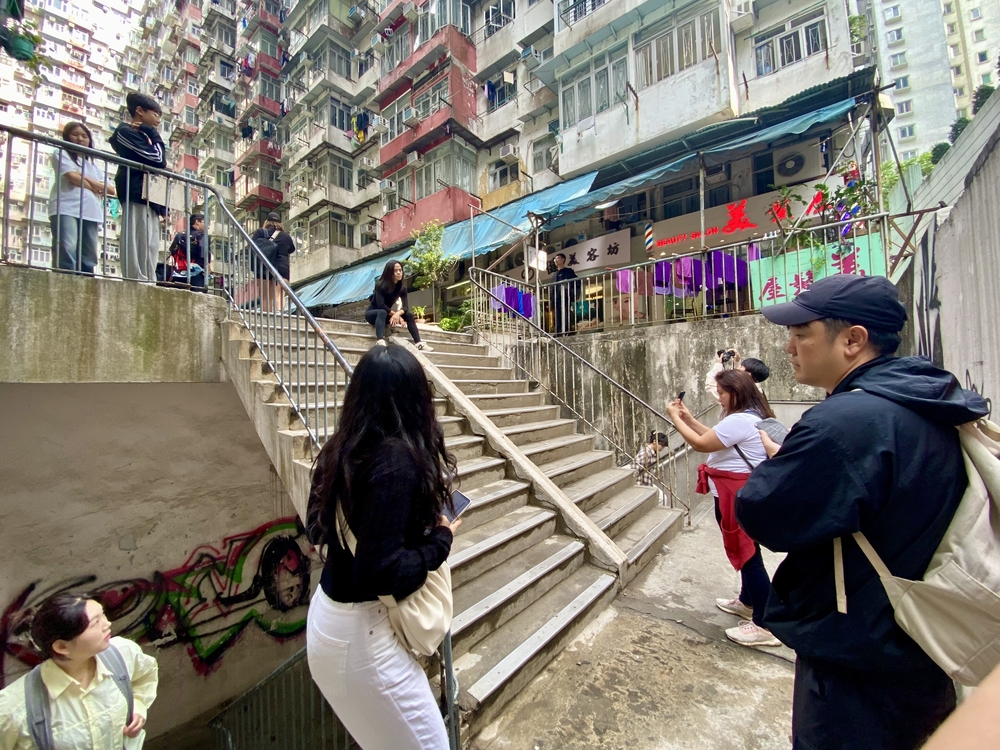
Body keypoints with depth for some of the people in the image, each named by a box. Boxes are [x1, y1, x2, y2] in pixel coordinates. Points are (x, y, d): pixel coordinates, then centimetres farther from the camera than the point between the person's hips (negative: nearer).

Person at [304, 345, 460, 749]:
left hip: (328, 615, 8)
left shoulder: (340, 450, -3)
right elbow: (380, 572, -28)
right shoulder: (398, 459, -27)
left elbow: (318, 530, 10)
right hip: (361, 631, -8)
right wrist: (440, 541, -12)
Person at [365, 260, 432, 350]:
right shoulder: (380, 285, -19)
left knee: (409, 315, -13)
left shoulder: (402, 287, -5)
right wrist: (395, 314, -26)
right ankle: (380, 342, -62)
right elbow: (381, 305, -29)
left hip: (386, 314, 6)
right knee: (382, 312, -39)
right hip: (372, 313, -6)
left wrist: (397, 314, -33)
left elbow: (405, 307, -14)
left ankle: (419, 343, -24)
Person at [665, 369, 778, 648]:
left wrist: (676, 418, -11)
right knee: (745, 550, 22)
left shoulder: (739, 421, -23)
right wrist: (689, 418, 7)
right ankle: (747, 602, 39)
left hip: (738, 496, -11)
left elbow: (701, 444, -20)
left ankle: (765, 626, 11)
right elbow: (714, 438, 14)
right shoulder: (751, 415, 11)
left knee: (747, 553, -1)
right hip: (740, 493, 11)